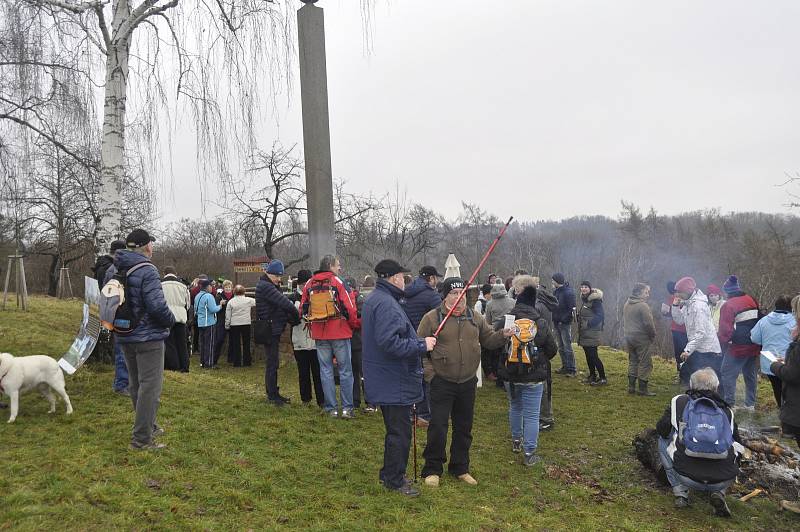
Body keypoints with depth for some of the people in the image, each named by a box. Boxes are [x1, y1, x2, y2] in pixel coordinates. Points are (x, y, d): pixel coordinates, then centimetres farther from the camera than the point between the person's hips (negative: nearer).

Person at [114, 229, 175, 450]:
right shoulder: (147, 270, -18)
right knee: (150, 386, -2)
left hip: (125, 337, 8)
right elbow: (157, 305, -25)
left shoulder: (114, 270, 7)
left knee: (137, 384, 19)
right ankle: (141, 438, -1)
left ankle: (148, 426, 35)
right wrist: (171, 320, -8)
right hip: (149, 337, -8)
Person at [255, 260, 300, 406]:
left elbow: (282, 304, 7)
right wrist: (296, 317, -13)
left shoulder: (271, 286, 16)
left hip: (274, 330, 10)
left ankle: (274, 393, 26)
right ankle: (272, 395, 7)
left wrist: (292, 318, -6)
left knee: (273, 361, 16)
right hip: (269, 330, -10)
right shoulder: (265, 286, -16)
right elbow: (285, 303, -24)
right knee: (272, 362, -2)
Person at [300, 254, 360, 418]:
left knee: (326, 370, 10)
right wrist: (356, 325, 5)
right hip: (340, 332, -4)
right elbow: (349, 308, -10)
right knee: (345, 370, 5)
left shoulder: (310, 284, 6)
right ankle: (347, 408, 5)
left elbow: (303, 308, 11)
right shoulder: (337, 282, -8)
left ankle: (331, 408, 12)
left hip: (319, 334, 4)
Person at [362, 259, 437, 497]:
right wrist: (422, 345, -20)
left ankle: (389, 473, 35)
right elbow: (390, 343, -30)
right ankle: (395, 479, 16)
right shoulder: (387, 304, -22)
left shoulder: (374, 300, 13)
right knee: (400, 432, 3)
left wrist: (420, 341, 14)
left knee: (395, 429, 22)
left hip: (385, 380, 11)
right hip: (394, 382, -11)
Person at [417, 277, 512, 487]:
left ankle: (460, 468, 30)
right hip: (441, 383, -5)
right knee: (438, 428, -2)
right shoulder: (432, 318, -8)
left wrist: (503, 335, -5)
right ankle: (432, 469, 16)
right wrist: (429, 374, -11)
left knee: (464, 428, 14)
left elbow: (488, 339, 15)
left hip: (468, 383, 5)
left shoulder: (475, 318, 7)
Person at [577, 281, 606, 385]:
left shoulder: (595, 300, -15)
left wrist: (588, 324, -22)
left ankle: (603, 378, 0)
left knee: (593, 355, -8)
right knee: (588, 355, 14)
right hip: (584, 333, 9)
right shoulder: (584, 299, 13)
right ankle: (592, 376, 24)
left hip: (592, 333, -9)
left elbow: (600, 315, -20)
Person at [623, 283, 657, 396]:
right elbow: (649, 324, -18)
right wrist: (653, 336, -4)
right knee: (645, 363, -1)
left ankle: (631, 387, 18)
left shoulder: (627, 304, 11)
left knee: (632, 361, 15)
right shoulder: (643, 306, -17)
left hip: (629, 337, 8)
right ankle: (643, 389, 2)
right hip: (642, 338, -8)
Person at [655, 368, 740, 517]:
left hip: (689, 478, -2)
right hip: (723, 480, 2)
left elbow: (662, 430, 12)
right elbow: (736, 441, 20)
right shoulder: (726, 410, 15)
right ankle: (719, 493, 11)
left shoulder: (679, 401, 9)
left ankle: (680, 493, 14)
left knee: (663, 441, 23)